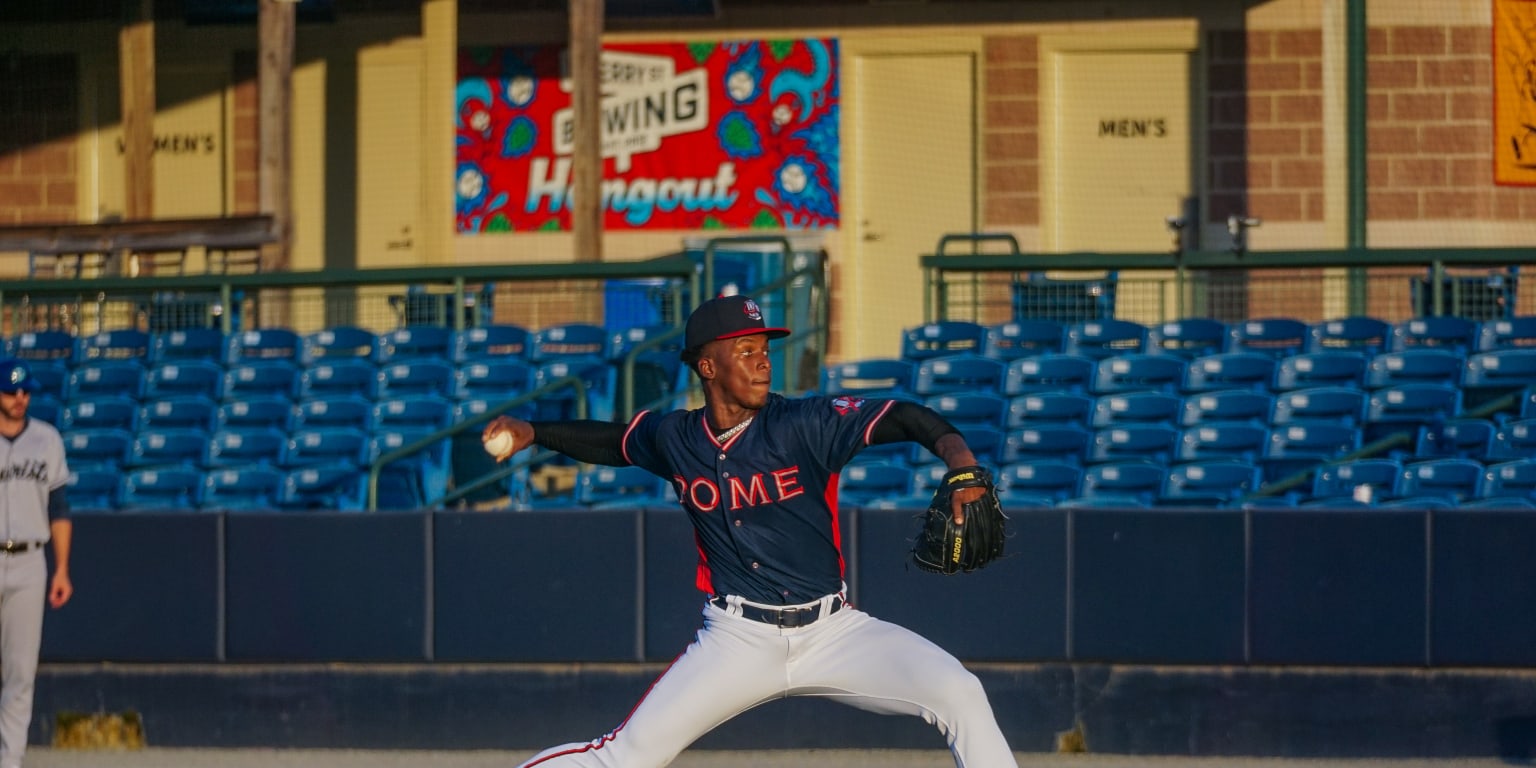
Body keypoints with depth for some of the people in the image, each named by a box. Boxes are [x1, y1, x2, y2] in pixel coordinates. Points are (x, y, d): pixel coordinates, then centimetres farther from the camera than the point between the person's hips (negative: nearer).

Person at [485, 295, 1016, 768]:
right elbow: (614, 441, 24)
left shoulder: (804, 425, -10)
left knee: (959, 693, -21)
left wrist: (960, 461, -38)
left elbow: (902, 418, -21)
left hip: (832, 631, -1)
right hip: (737, 642, 1)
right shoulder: (675, 438, 2)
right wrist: (533, 433, 13)